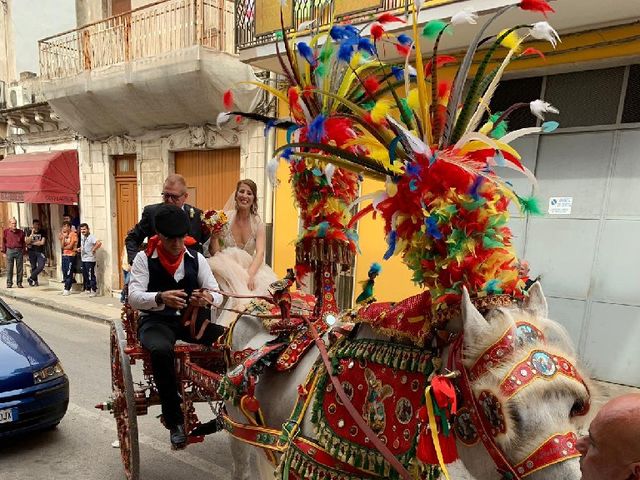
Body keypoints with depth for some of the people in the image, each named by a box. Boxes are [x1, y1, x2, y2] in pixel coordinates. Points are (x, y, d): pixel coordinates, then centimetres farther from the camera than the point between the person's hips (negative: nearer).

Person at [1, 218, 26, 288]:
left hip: (19, 251, 1)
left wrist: (24, 252, 7)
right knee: (9, 268, 0)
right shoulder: (6, 231, 5)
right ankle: (9, 283, 7)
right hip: (10, 251, -1)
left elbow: (23, 243, 11)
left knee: (19, 268, 2)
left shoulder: (21, 232, 7)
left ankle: (19, 283, 8)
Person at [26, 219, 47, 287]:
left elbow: (42, 242, -8)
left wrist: (32, 243, -4)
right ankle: (35, 281, 13)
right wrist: (32, 233, -15)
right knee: (33, 267, 4)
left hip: (40, 251, -1)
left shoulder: (43, 232, 0)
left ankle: (30, 278, 1)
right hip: (32, 251, 1)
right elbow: (27, 242, -7)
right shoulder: (30, 232, 6)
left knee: (41, 266, -14)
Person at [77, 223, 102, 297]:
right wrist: (80, 248, 12)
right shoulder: (82, 236, 13)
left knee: (91, 275, -7)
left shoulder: (91, 237, -15)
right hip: (83, 259, 9)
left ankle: (94, 290, -2)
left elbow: (99, 243, -32)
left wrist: (93, 250, -21)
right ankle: (87, 289, 26)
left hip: (90, 260, -9)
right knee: (85, 275, 15)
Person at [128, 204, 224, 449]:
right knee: (161, 350, -38)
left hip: (191, 319, 3)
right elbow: (134, 297, -12)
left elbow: (218, 295, 3)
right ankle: (175, 422, -20)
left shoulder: (196, 258, 5)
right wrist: (160, 298, -34)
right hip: (156, 321, -2)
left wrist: (209, 297, -23)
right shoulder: (144, 258, -2)